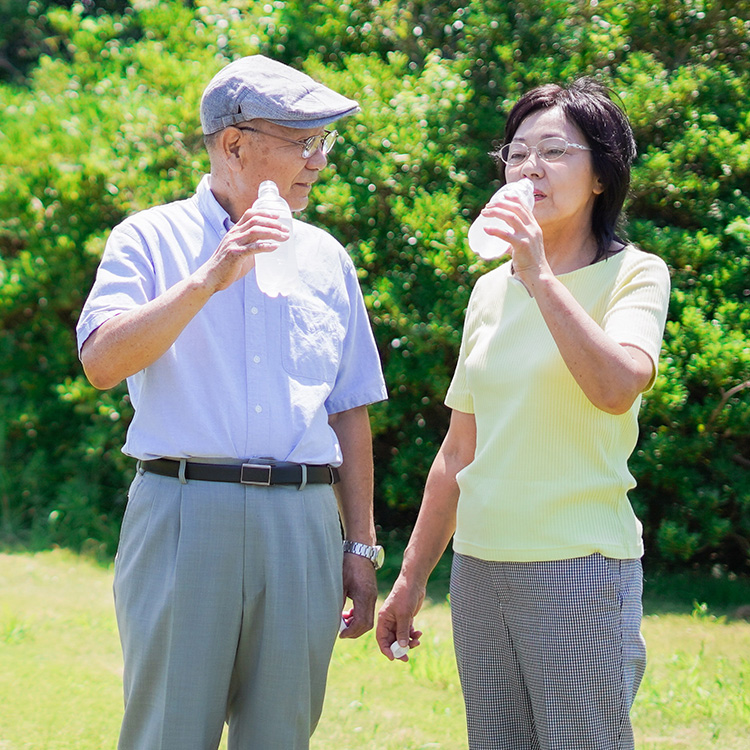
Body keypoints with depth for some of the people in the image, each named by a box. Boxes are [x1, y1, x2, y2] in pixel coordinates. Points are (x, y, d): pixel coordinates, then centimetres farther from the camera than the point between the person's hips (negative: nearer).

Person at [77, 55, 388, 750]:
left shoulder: (326, 257, 16)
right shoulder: (152, 238, 5)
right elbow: (102, 360, -11)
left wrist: (361, 545, 15)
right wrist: (209, 279, -17)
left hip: (302, 523, 4)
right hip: (183, 515, -3)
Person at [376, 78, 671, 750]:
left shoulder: (634, 275, -2)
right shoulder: (492, 291, 13)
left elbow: (617, 387, -23)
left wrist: (540, 276, -21)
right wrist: (411, 577, 16)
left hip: (579, 567, -5)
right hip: (480, 567, 5)